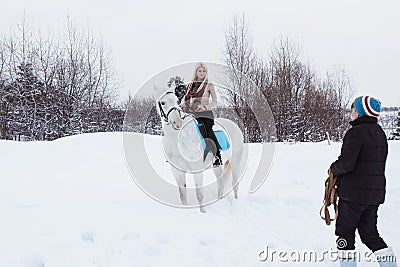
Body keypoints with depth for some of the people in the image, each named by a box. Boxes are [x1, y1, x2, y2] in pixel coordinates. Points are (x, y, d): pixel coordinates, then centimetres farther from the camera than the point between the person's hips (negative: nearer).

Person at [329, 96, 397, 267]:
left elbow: (346, 164, -23)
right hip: (376, 193, 8)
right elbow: (378, 164, 14)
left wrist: (333, 169, -2)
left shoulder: (356, 133, -16)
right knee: (370, 234, 16)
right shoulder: (380, 133, 11)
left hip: (353, 193, -8)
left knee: (345, 233, 6)